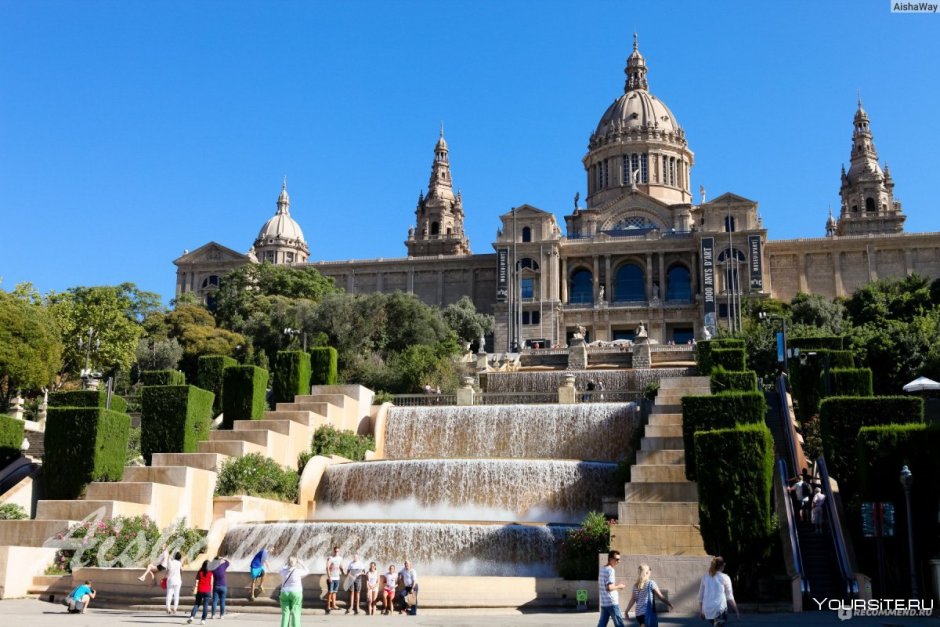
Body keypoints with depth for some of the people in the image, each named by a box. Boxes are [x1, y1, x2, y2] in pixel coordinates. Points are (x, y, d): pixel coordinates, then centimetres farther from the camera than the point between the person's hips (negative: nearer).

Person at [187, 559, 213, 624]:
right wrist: (211, 591, 7)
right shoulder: (210, 573, 0)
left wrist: (195, 589, 0)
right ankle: (203, 620, -3)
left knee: (196, 604, 9)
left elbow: (197, 581, -1)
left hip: (200, 590, 1)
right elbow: (211, 583, 0)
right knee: (205, 605, 1)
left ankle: (192, 616, -9)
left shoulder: (199, 572, 4)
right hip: (207, 591, -1)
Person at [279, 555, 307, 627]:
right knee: (295, 613, 2)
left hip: (285, 593, 3)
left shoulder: (284, 571, -1)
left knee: (285, 613, 4)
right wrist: (301, 563, 17)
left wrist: (286, 564, 25)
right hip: (296, 593, -3)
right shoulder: (298, 571, -10)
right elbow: (306, 571, 9)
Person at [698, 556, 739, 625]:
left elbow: (700, 596, 14)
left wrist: (700, 611, 24)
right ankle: (718, 620, -14)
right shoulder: (725, 578, 1)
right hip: (720, 609, -4)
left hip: (707, 610, 4)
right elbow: (730, 597, 4)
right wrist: (737, 612, 14)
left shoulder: (705, 577, 10)